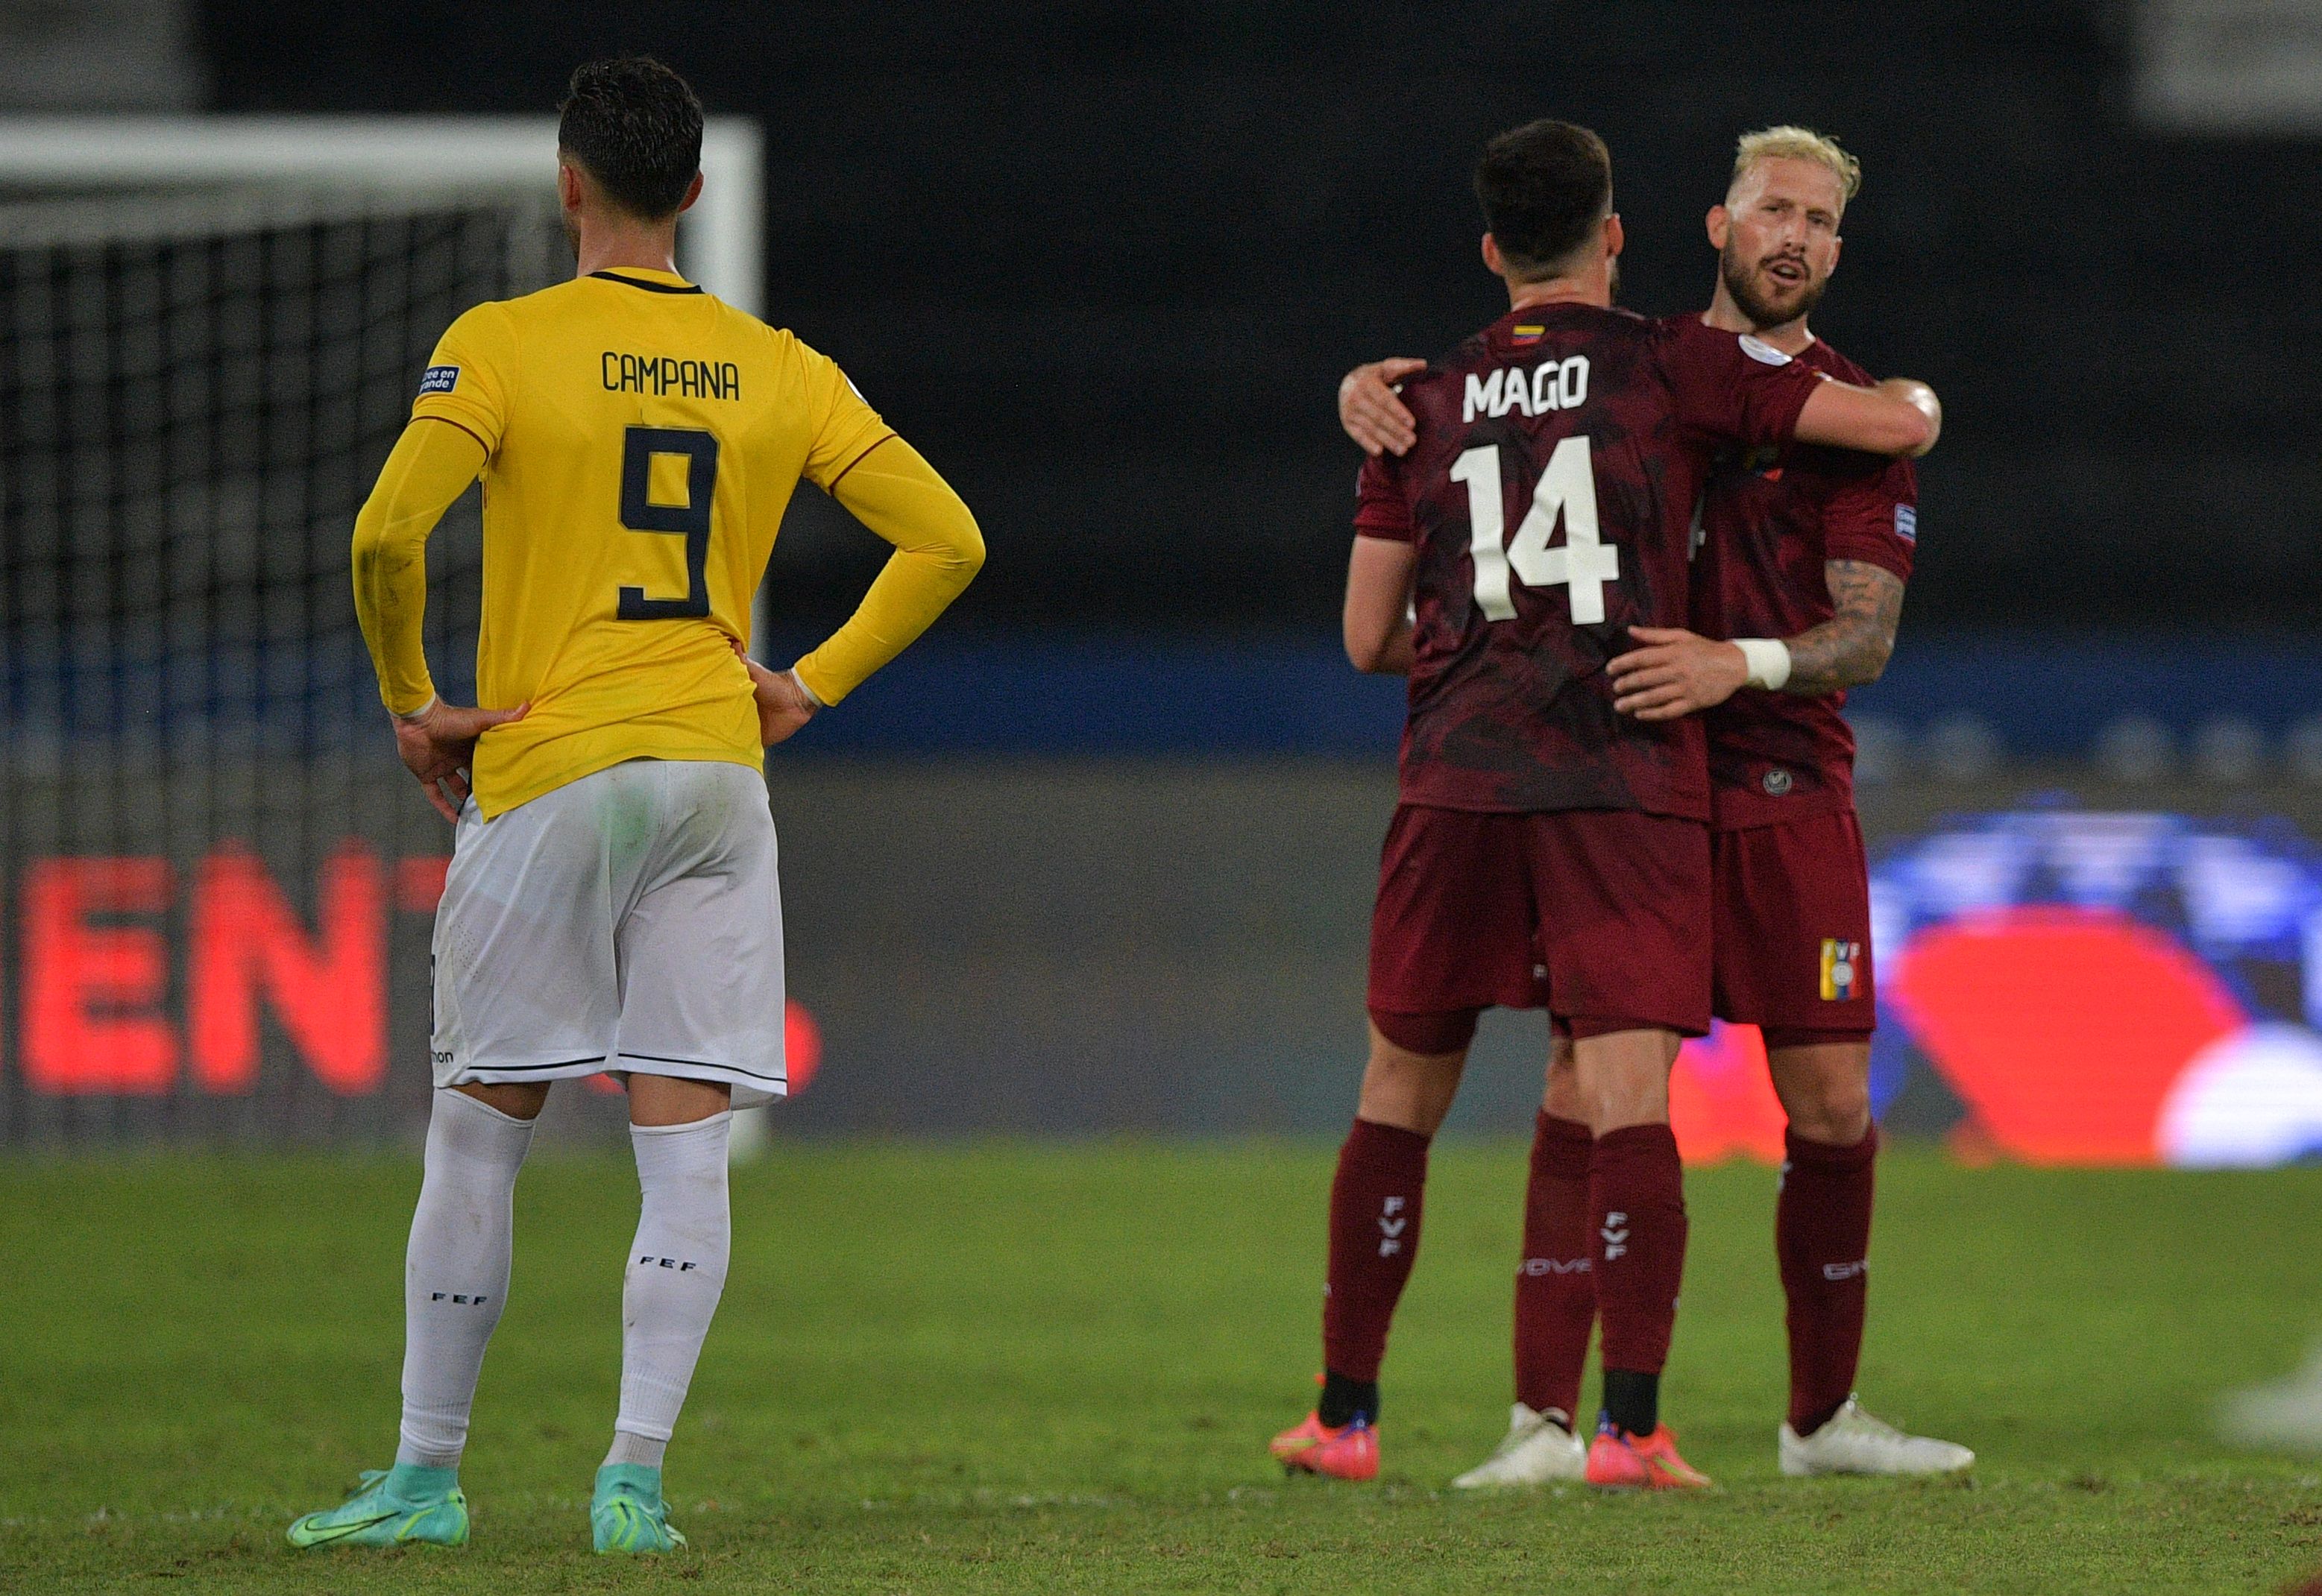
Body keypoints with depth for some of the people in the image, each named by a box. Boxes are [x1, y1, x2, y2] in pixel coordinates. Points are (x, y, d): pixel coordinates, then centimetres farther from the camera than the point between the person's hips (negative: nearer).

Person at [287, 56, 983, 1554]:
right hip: (716, 781, 3)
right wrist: (811, 684, 12)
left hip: (546, 774, -3)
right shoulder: (778, 368, 7)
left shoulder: (500, 347, -5)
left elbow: (388, 536, -17)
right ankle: (636, 1478, -7)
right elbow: (946, 540, 7)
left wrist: (412, 702, -3)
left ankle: (427, 1476, 12)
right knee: (686, 1146, 2)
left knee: (477, 1136, 7)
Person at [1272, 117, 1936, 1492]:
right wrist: (1911, 393, 24)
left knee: (1400, 1094, 14)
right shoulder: (1674, 367, 3)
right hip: (1627, 783, -3)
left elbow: (1370, 637, 14)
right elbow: (1898, 425, 0)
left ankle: (1347, 1414, 17)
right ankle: (1633, 1423, -18)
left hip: (1459, 777, 3)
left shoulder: (1425, 402, 13)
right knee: (1626, 1097, -8)